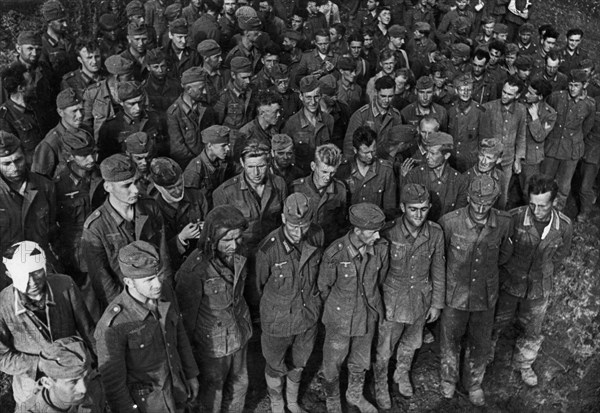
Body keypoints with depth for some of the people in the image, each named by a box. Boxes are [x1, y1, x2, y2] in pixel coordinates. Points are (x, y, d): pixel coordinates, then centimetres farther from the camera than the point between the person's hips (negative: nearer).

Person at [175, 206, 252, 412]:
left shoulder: (237, 253, -12)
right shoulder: (195, 270, -32)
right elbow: (186, 313, -17)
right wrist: (188, 348, -4)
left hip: (240, 332, 6)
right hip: (213, 342, -6)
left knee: (240, 383, 26)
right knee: (213, 390, 18)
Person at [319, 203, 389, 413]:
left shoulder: (381, 248, -17)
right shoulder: (334, 253, -29)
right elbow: (324, 286, -10)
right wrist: (339, 306, 5)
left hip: (369, 315, 4)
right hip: (340, 317, -3)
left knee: (361, 360, 24)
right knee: (333, 362, 17)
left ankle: (355, 395, 51)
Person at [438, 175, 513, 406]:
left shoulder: (504, 223, -15)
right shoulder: (450, 222, -23)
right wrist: (454, 273, 5)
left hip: (486, 296, 2)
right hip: (455, 294, -2)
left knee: (480, 345, 19)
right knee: (450, 341, 18)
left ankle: (474, 384, 46)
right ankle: (448, 379, 46)